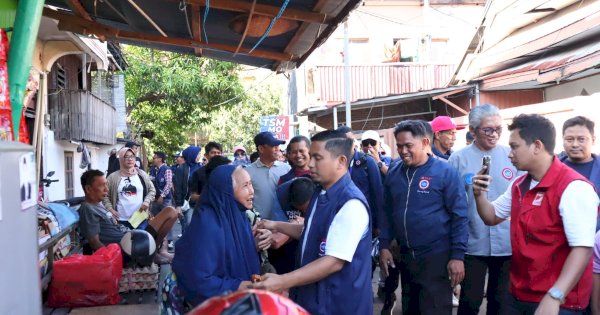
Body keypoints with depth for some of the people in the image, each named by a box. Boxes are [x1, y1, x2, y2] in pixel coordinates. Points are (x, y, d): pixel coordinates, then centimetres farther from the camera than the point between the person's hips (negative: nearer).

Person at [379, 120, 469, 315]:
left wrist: (457, 255, -13)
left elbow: (459, 216, -10)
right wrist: (384, 246, 4)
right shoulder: (393, 174, 4)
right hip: (405, 256, 5)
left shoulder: (445, 172, -10)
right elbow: (386, 212, 10)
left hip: (436, 256, -5)